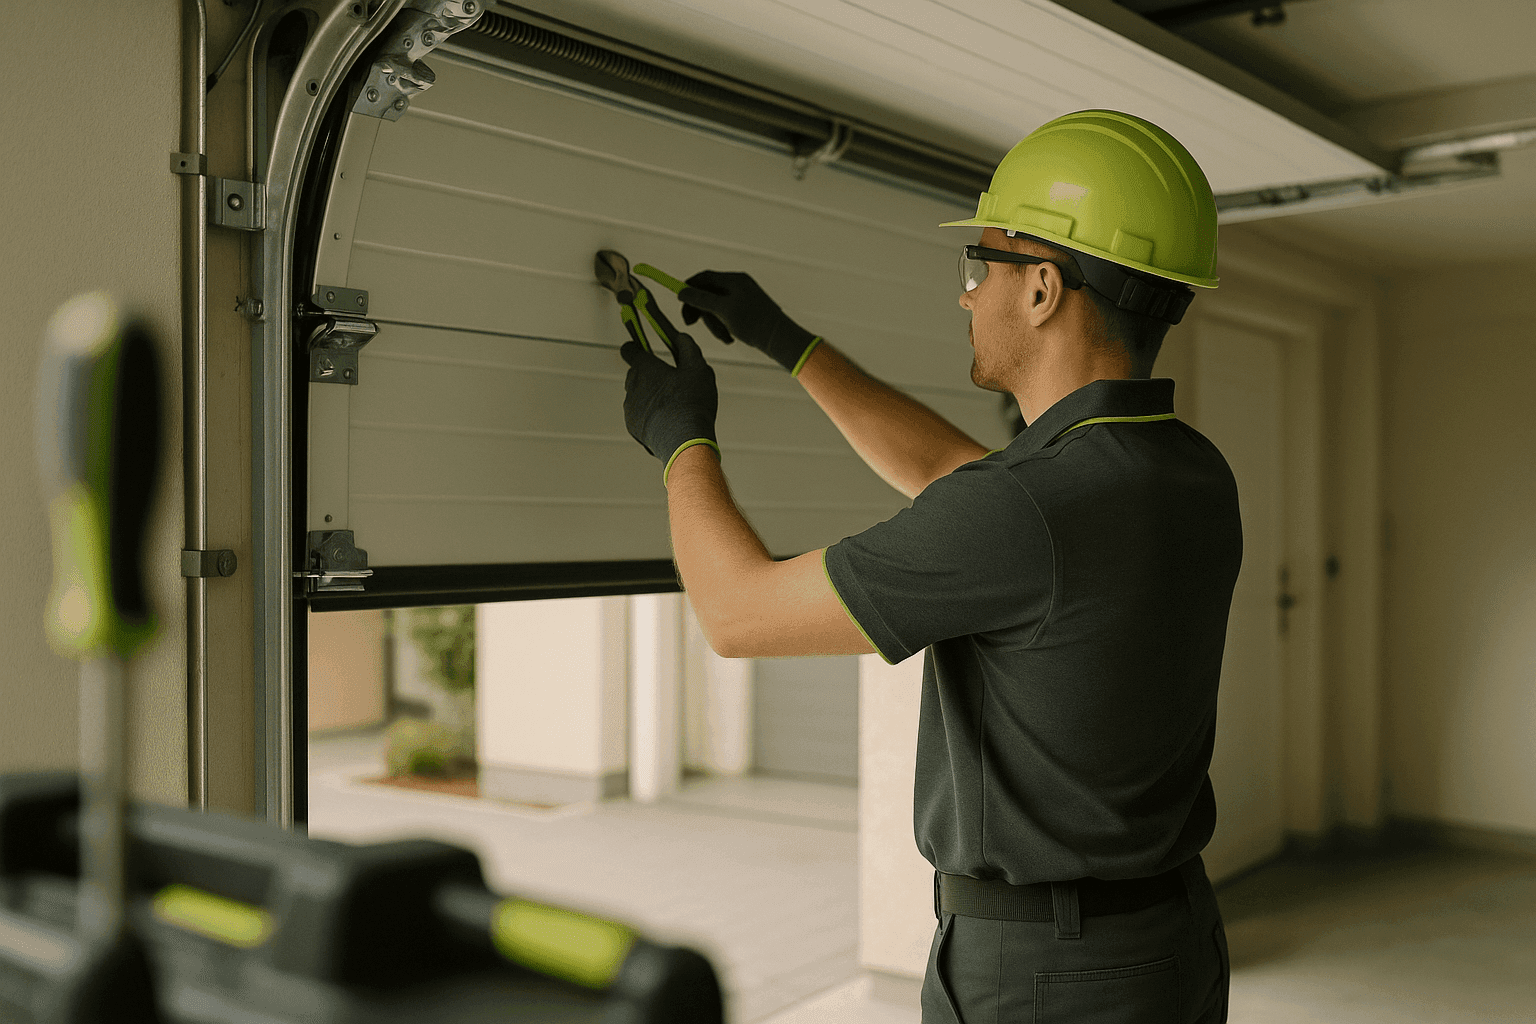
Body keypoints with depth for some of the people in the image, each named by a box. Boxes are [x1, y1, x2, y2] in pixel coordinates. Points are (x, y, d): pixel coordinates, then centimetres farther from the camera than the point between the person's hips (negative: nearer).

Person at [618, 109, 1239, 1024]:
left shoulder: (1029, 514, -28)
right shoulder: (1196, 480, 0)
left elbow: (740, 614, -17)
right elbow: (953, 476, 16)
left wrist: (683, 438, 1)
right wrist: (783, 337, 18)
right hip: (1171, 949, 8)